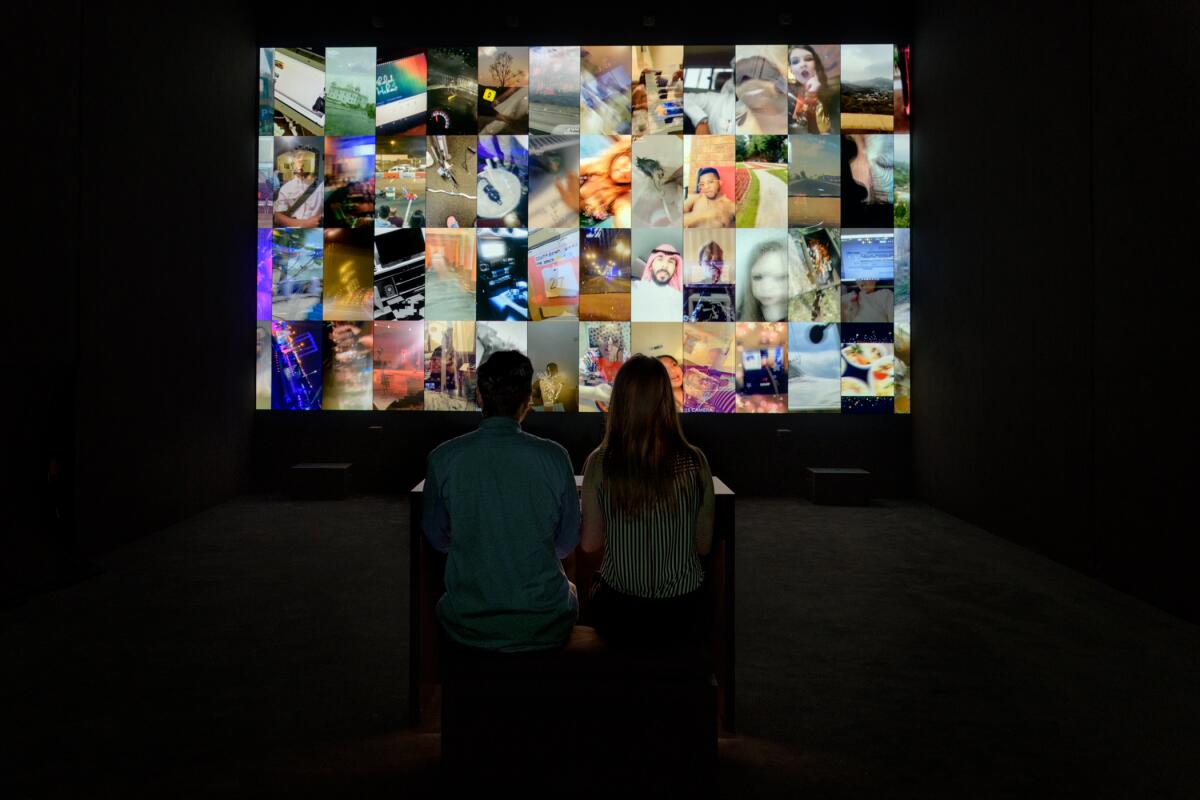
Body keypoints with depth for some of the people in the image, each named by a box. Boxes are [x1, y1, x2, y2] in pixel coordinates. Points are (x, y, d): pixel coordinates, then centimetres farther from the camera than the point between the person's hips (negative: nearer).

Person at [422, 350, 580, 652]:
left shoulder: (443, 458, -10)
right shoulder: (554, 456, -12)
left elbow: (437, 538, 4)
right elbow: (568, 539, 0)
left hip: (467, 627, 1)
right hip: (545, 627, 0)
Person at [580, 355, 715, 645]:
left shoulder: (599, 464, -15)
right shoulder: (695, 463, -12)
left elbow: (589, 544, -4)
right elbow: (704, 545, -2)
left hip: (619, 616, -1)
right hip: (681, 616, 1)